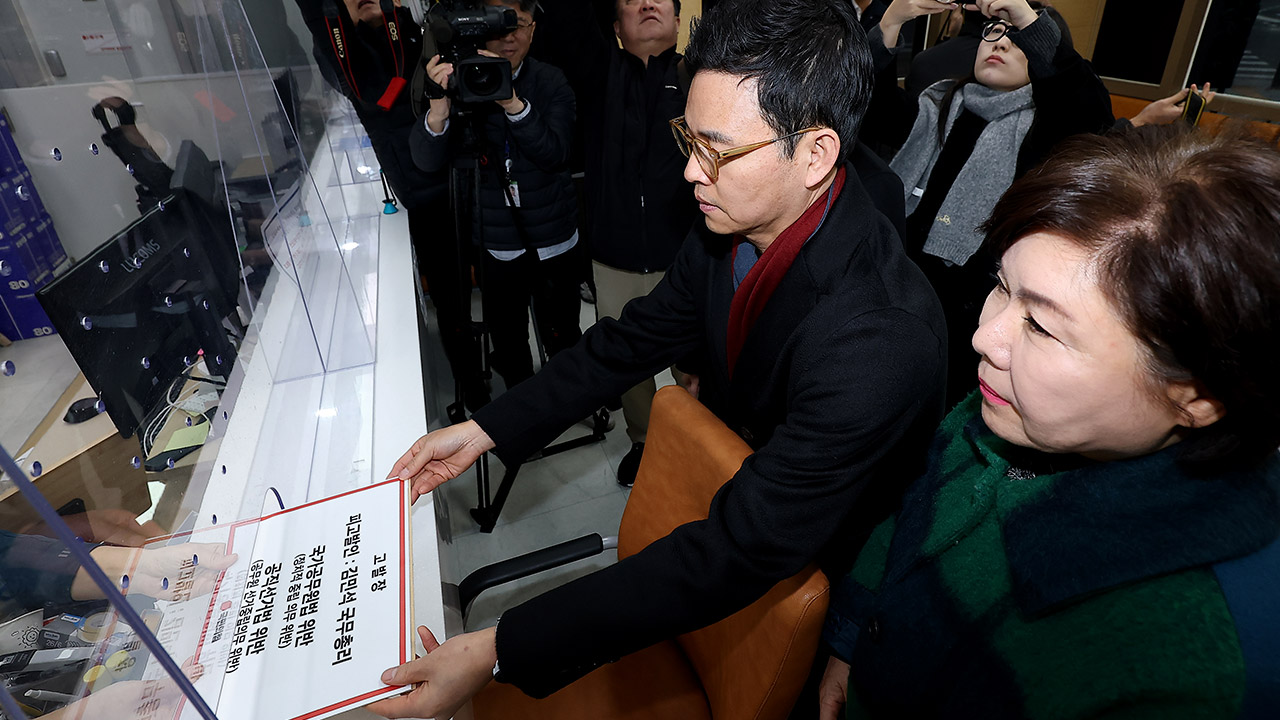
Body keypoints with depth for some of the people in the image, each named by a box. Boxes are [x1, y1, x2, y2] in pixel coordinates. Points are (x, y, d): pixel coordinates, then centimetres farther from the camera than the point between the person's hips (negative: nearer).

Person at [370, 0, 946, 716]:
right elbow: (640, 335, -5)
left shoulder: (881, 341, -39)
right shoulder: (738, 219, -16)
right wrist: (486, 429, -8)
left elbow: (740, 552, -37)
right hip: (733, 473, 6)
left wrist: (497, 653, -36)